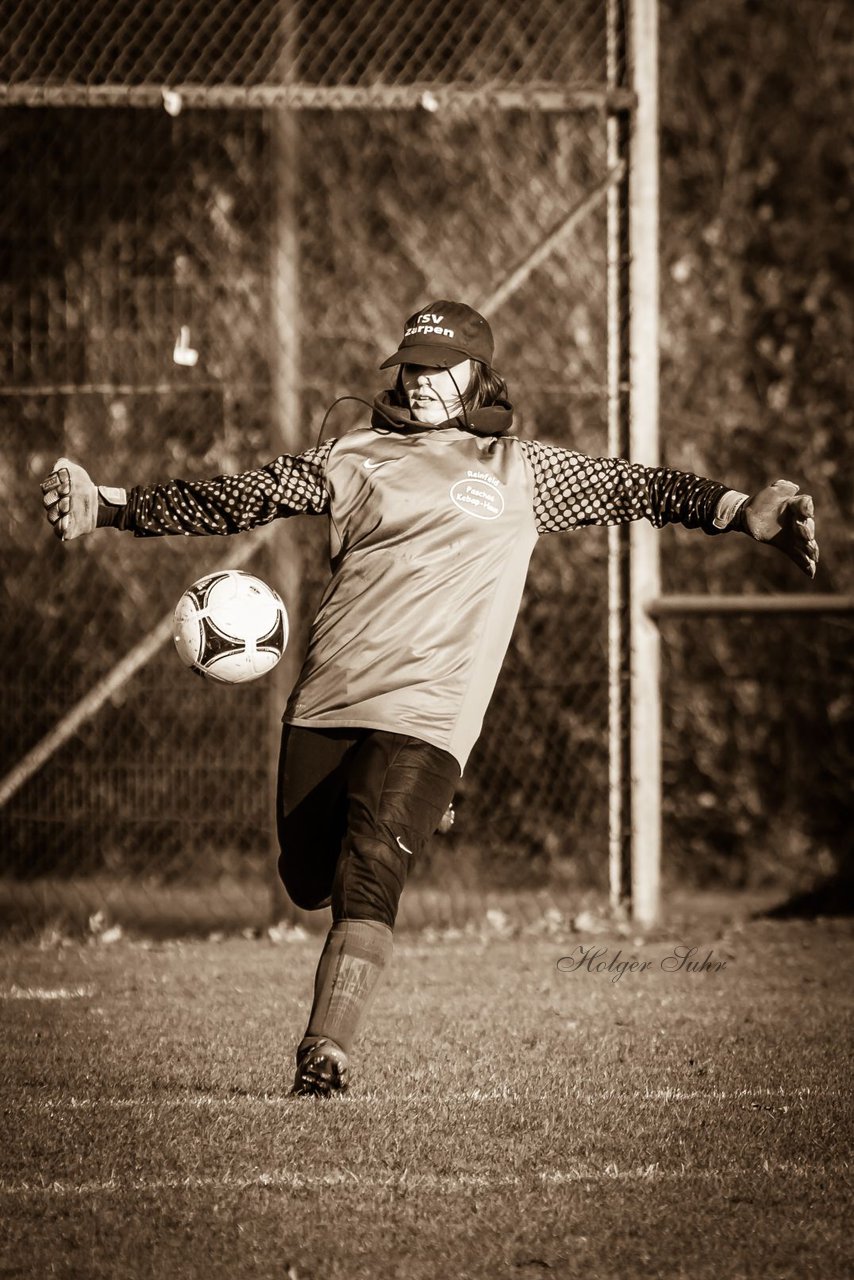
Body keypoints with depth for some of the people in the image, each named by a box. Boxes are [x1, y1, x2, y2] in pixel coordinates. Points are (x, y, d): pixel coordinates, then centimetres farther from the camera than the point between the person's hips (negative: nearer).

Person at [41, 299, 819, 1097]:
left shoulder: (519, 470, 15)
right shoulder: (353, 459, 16)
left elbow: (634, 490, 14)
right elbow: (232, 500, 15)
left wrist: (743, 513, 3)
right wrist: (106, 509, 10)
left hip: (426, 713, -3)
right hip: (324, 701, 3)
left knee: (365, 884, -19)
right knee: (307, 881, 8)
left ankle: (325, 1056, -23)